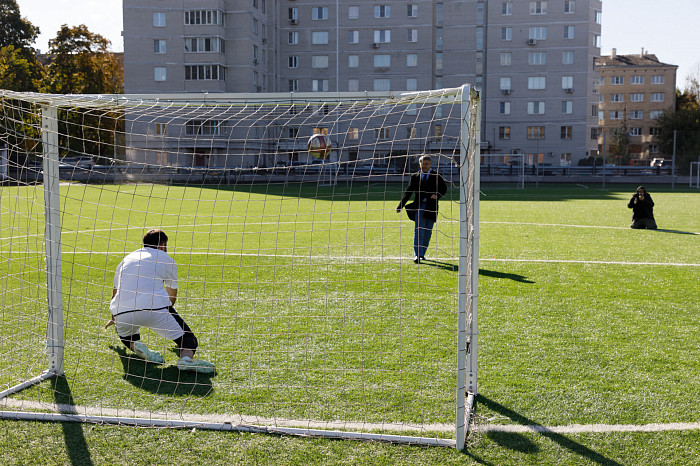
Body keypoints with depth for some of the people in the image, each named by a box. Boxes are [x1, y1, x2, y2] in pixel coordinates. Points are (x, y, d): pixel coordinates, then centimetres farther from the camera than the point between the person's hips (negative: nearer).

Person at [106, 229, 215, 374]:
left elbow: (115, 293, 43)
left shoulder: (126, 259, 30)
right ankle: (186, 357, -30)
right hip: (155, 307, -3)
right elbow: (172, 296, 30)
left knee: (126, 336, 33)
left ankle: (135, 345, -4)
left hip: (122, 312, 4)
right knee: (188, 338, 5)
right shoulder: (166, 259, 19)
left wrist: (114, 318, 61)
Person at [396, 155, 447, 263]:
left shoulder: (436, 177, 8)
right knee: (419, 230, -13)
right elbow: (408, 192, 7)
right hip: (418, 206, -1)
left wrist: (437, 195, -15)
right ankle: (417, 255, -18)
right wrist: (400, 206, -2)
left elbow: (444, 188, 7)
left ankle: (422, 253, 19)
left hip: (431, 207, 1)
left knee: (428, 232, 6)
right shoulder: (415, 177, 9)